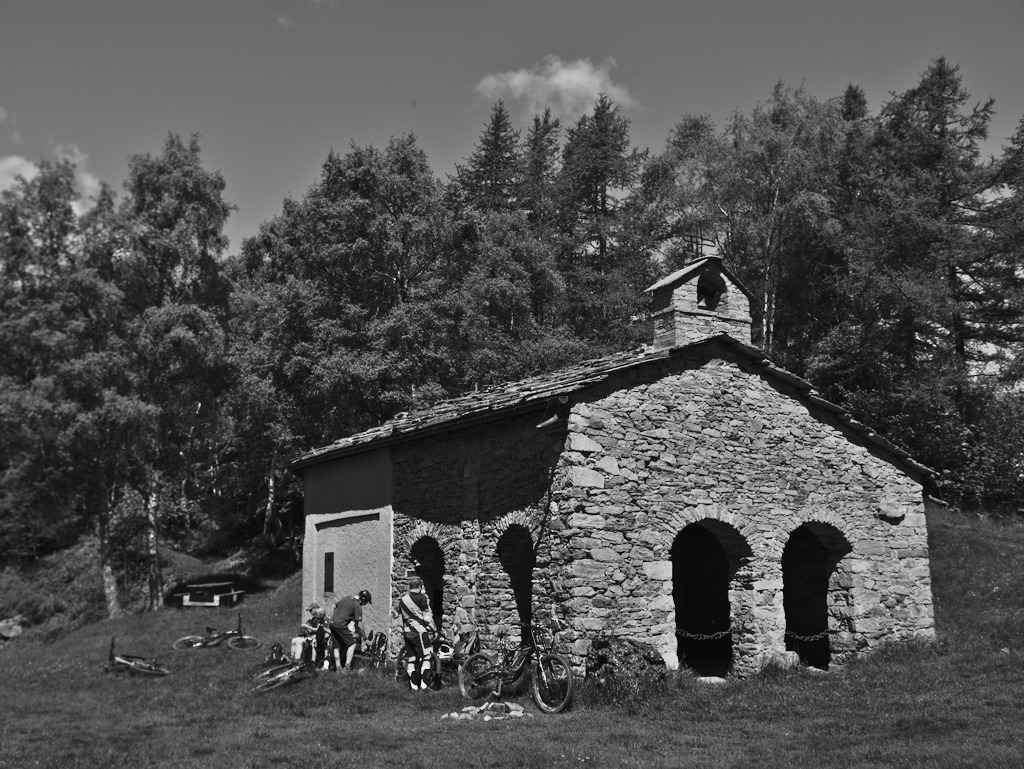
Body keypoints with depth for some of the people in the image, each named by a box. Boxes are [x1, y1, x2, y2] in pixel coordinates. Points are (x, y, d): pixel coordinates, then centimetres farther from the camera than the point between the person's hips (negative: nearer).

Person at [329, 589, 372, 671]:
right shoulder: (357, 606, -9)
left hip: (332, 622, 8)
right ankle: (347, 666, -4)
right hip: (341, 625, -8)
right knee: (352, 644, 2)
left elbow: (334, 606, 24)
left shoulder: (346, 598, 14)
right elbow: (359, 623, -9)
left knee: (337, 646, 16)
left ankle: (338, 667, 18)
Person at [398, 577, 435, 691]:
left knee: (411, 659, 10)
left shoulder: (402, 600, 10)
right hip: (419, 631, -6)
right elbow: (427, 618, -9)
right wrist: (434, 629, 3)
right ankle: (423, 682, -7)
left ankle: (413, 684, 9)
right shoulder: (421, 598, -8)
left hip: (407, 632, 6)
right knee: (426, 657, 1)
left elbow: (400, 617, 14)